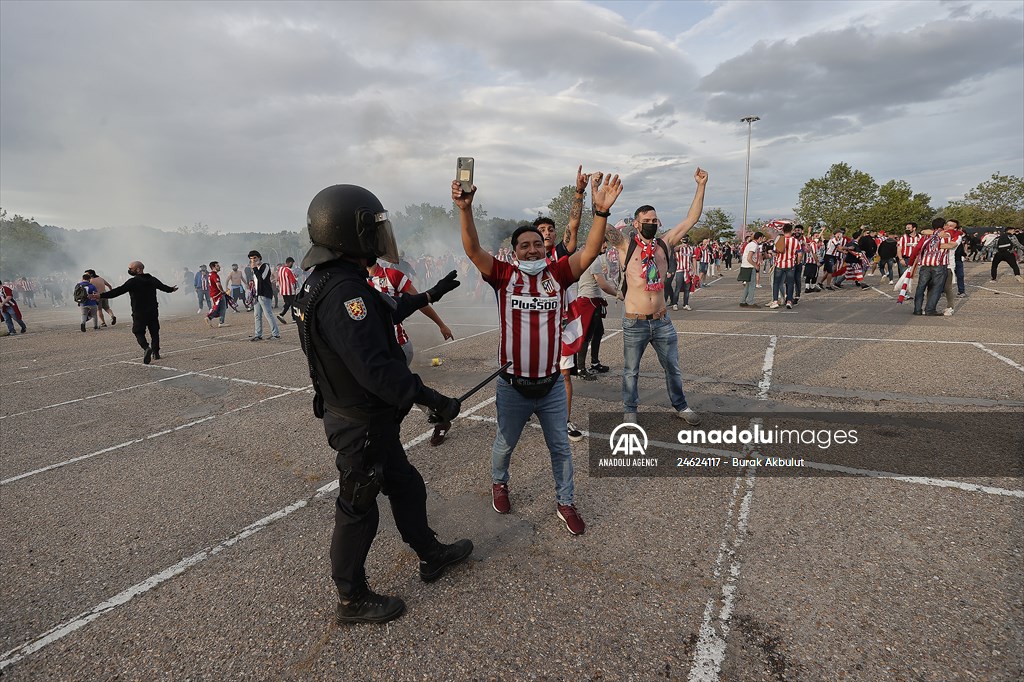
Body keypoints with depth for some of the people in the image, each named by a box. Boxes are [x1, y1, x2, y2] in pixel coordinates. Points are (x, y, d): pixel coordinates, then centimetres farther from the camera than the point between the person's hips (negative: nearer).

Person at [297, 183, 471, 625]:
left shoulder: (333, 281, 5)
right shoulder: (342, 290, -28)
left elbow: (387, 311, 22)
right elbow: (375, 368, -34)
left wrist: (429, 295, 29)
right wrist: (433, 401, -27)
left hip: (372, 419, 10)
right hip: (360, 424, -10)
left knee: (406, 487, 23)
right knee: (358, 510, 8)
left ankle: (431, 555, 42)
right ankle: (353, 600, 30)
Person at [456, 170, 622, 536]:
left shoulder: (557, 274, -5)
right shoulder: (504, 275, -8)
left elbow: (589, 251, -17)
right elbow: (473, 249, -20)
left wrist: (601, 211, -30)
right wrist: (465, 209, -34)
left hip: (552, 385, 1)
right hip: (512, 386, -1)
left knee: (560, 447, 16)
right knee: (504, 444, 22)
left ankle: (565, 502, 36)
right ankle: (499, 482, 52)